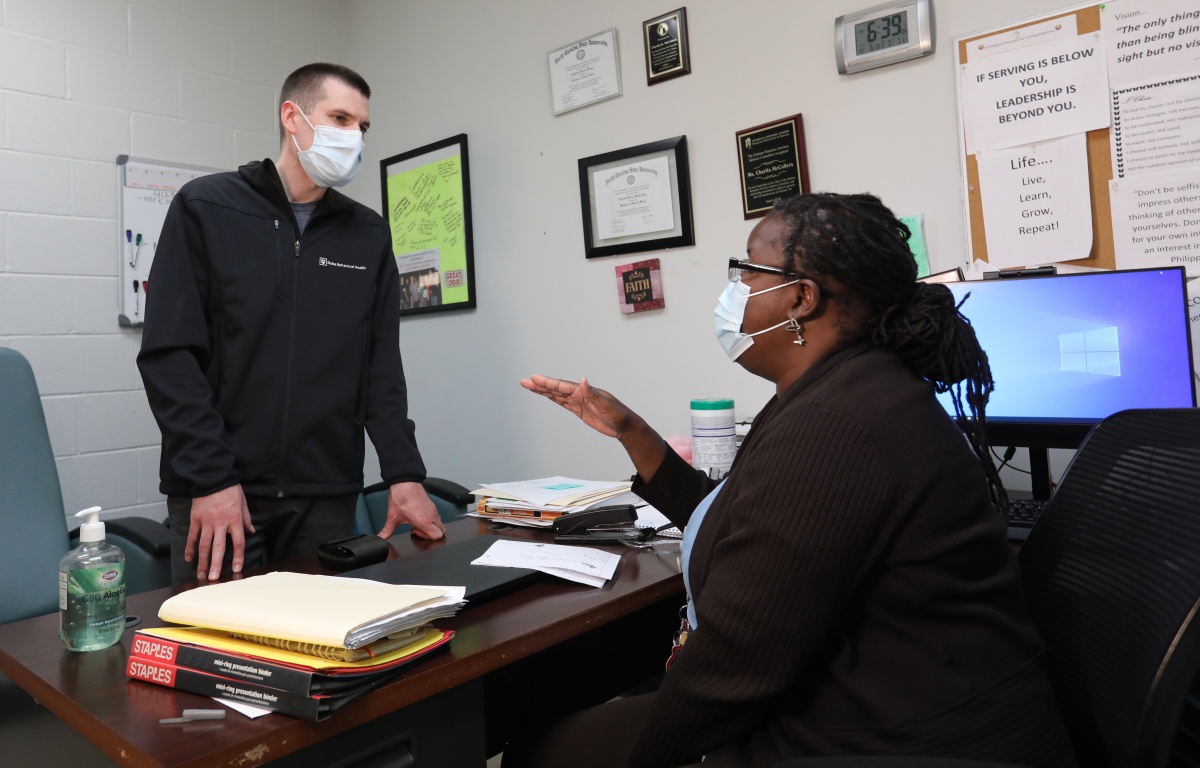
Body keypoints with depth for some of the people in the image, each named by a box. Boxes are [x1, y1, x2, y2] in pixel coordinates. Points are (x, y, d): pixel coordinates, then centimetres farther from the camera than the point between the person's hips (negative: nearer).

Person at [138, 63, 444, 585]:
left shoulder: (368, 234, 9)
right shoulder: (204, 209, 0)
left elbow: (382, 366, 6)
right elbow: (169, 355, -6)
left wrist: (404, 474, -4)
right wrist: (211, 478, -14)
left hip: (328, 497, 3)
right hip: (215, 489, -2)